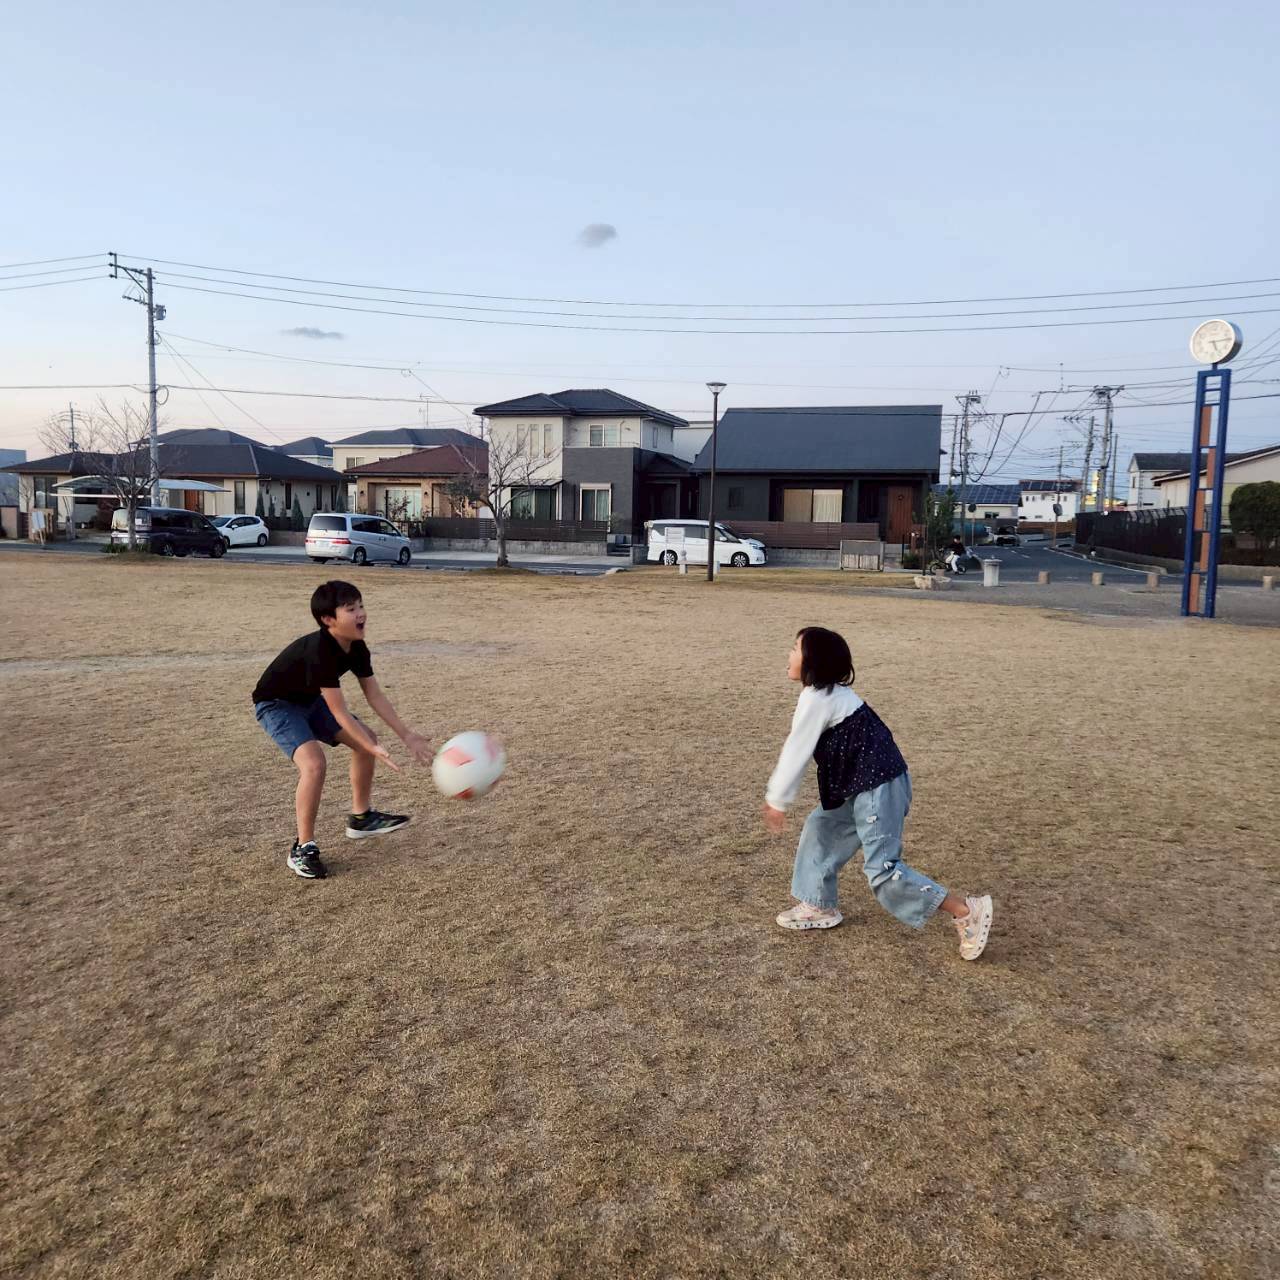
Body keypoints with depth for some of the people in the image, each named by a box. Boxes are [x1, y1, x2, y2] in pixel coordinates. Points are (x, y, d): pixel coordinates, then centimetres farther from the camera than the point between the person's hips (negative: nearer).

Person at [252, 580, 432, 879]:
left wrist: (407, 736, -6)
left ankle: (361, 818, 24)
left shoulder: (356, 647, -10)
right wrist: (374, 750, -33)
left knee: (367, 739, 8)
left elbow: (375, 696, -3)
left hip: (310, 700, 9)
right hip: (276, 704, -9)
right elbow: (339, 713, -33)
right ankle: (303, 849, -13)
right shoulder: (319, 650, -35)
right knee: (314, 763, -29)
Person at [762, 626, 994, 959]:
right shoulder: (828, 694, 15)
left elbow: (796, 753, -12)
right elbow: (797, 750, 22)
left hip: (879, 786, -10)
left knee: (882, 868, -8)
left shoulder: (816, 698, -15)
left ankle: (966, 912, -1)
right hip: (863, 786, 10)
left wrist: (778, 801, -3)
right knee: (820, 827, 18)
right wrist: (776, 792, 28)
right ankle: (820, 907, 28)